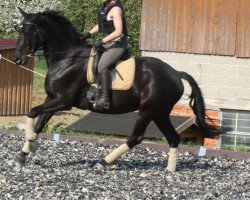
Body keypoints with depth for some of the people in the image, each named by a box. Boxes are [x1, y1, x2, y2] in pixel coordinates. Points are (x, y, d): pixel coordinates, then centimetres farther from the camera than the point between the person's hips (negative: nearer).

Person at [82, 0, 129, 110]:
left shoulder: (115, 9, -19)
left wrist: (102, 41, -25)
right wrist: (89, 33, 11)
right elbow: (101, 24, 24)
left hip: (118, 44, -11)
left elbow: (118, 32, -25)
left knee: (102, 66, -28)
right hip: (108, 43, 11)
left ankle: (105, 99, -31)